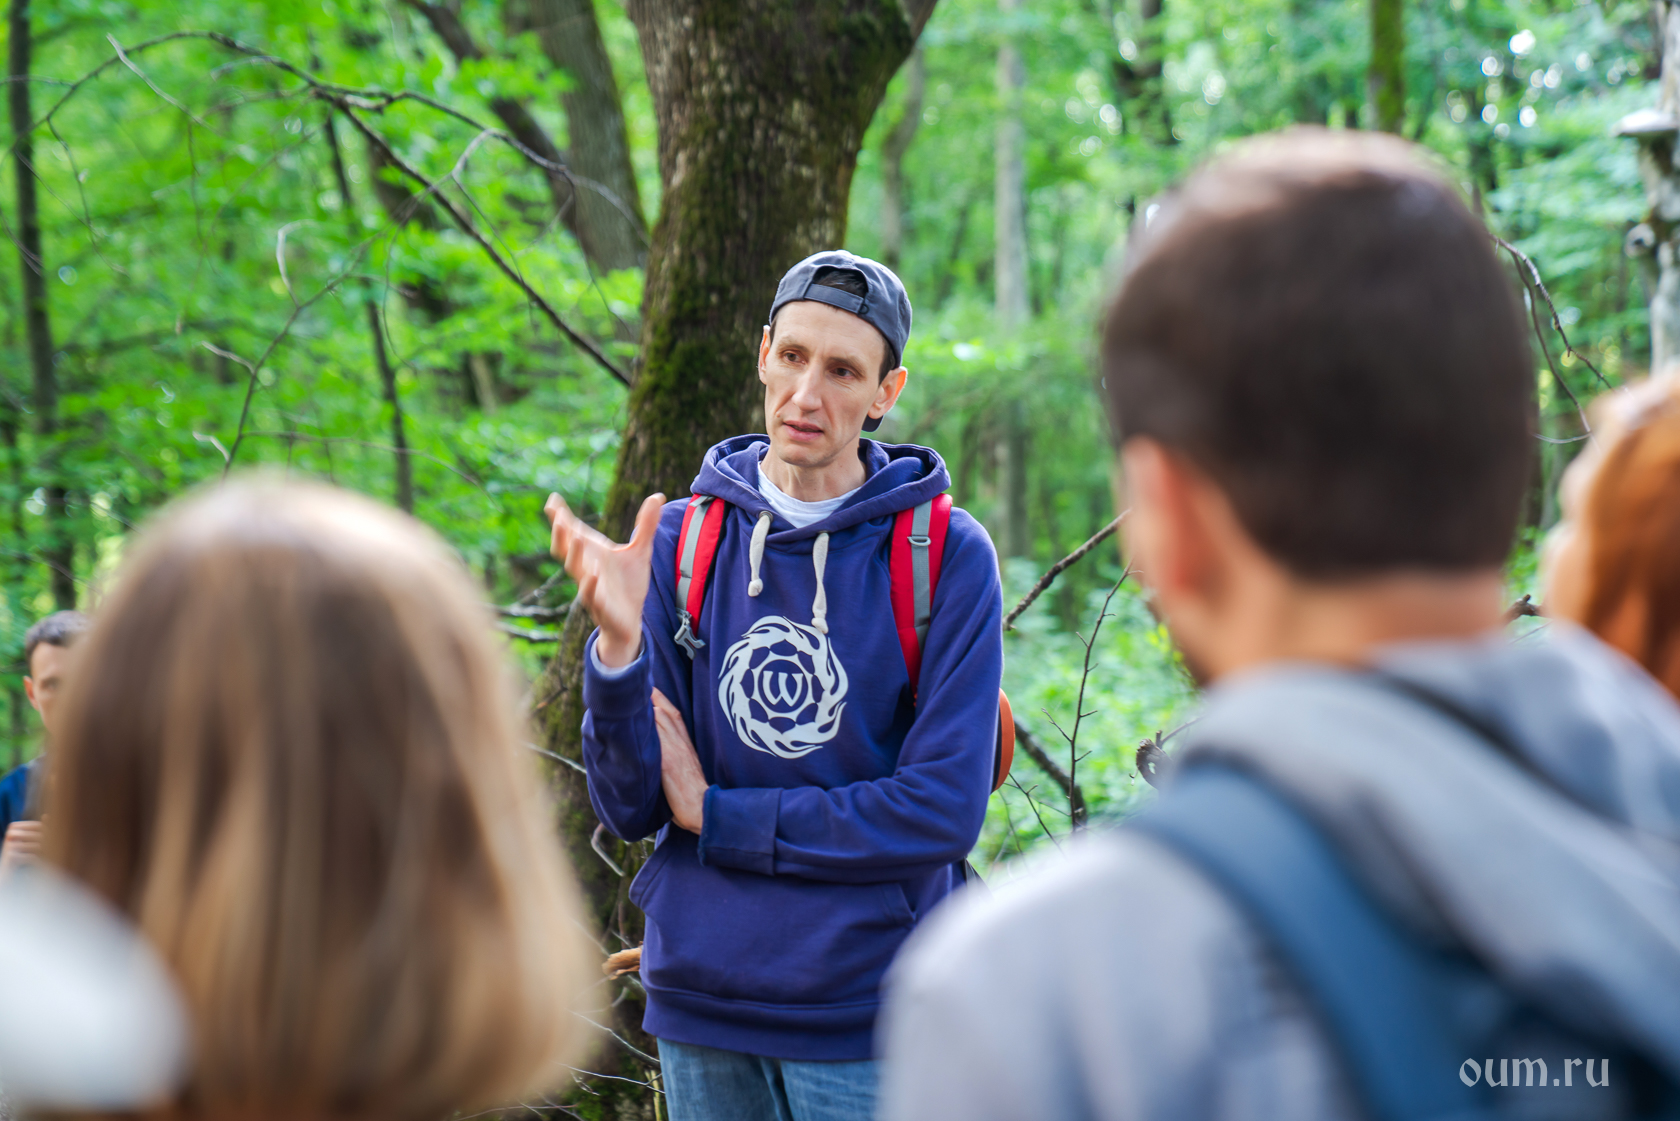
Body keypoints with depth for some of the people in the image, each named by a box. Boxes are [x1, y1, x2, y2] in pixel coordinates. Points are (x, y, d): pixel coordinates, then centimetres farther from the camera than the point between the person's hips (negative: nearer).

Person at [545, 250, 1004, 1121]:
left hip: (868, 1016, -2)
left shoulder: (948, 555, -7)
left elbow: (942, 811, -13)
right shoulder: (680, 538, 1)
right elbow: (629, 808, -3)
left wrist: (715, 814, -9)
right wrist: (617, 646, -21)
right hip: (700, 1008, 3)